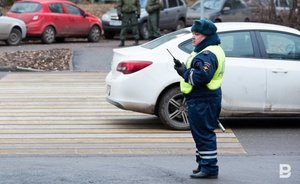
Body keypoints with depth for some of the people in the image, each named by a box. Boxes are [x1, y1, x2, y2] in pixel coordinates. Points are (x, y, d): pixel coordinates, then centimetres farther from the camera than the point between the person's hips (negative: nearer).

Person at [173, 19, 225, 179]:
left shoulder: (208, 54, -18)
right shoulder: (205, 51, 18)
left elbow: (202, 77, -30)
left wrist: (184, 72, -16)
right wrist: (184, 69, 3)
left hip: (202, 101, -11)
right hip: (200, 99, 11)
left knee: (203, 134, -7)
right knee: (200, 133, 18)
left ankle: (209, 168, -3)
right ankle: (203, 164, 28)